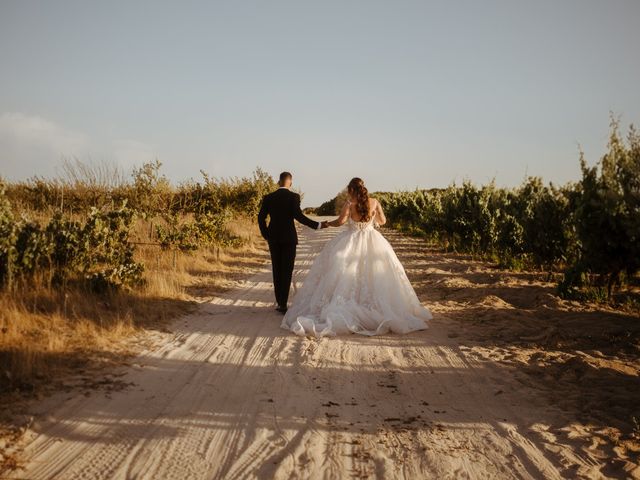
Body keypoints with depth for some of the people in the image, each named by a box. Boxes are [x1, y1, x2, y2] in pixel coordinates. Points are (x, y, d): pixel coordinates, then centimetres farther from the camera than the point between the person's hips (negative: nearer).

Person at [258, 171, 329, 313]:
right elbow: (298, 216, -17)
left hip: (273, 238, 3)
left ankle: (279, 302, 13)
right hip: (289, 238, -3)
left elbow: (261, 218, 1)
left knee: (277, 270, 12)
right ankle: (283, 304, -2)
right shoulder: (293, 196, -7)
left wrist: (266, 235, 13)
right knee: (287, 271, 1)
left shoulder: (268, 197, 3)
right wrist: (318, 225, -13)